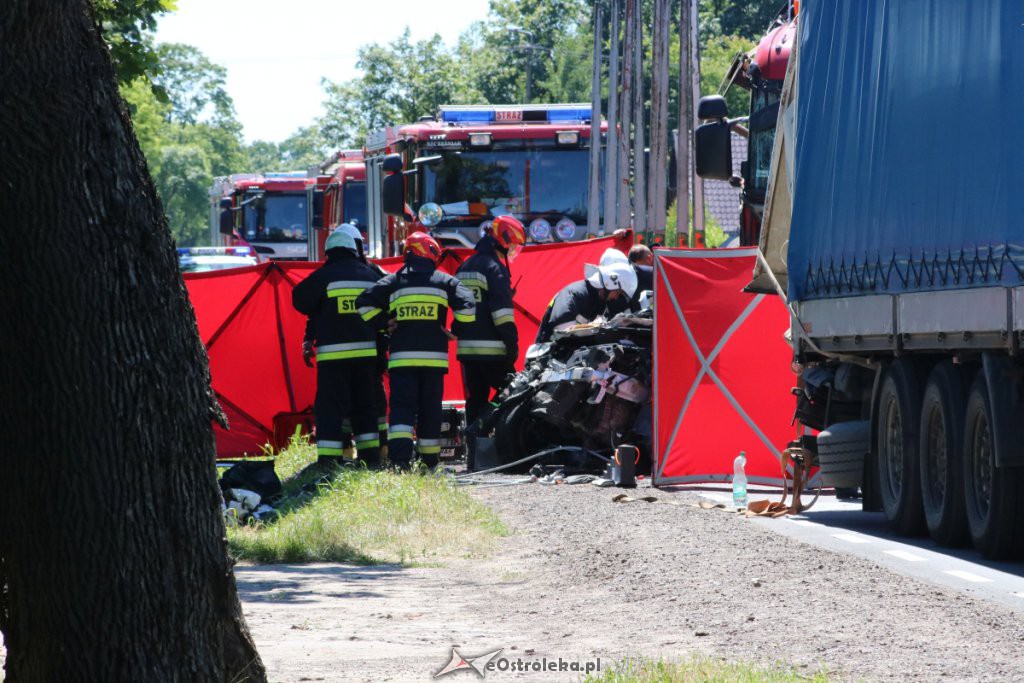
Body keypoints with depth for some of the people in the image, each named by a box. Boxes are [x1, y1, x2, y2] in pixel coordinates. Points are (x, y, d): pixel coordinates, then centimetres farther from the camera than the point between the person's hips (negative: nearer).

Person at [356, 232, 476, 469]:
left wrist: (384, 324, 9)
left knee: (402, 407, -5)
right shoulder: (444, 281, 5)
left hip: (402, 357, 0)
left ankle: (400, 455, -25)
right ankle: (430, 459, 16)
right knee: (430, 409, 10)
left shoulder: (393, 282, 7)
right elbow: (467, 305, -7)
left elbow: (364, 303, -1)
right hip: (434, 357, 0)